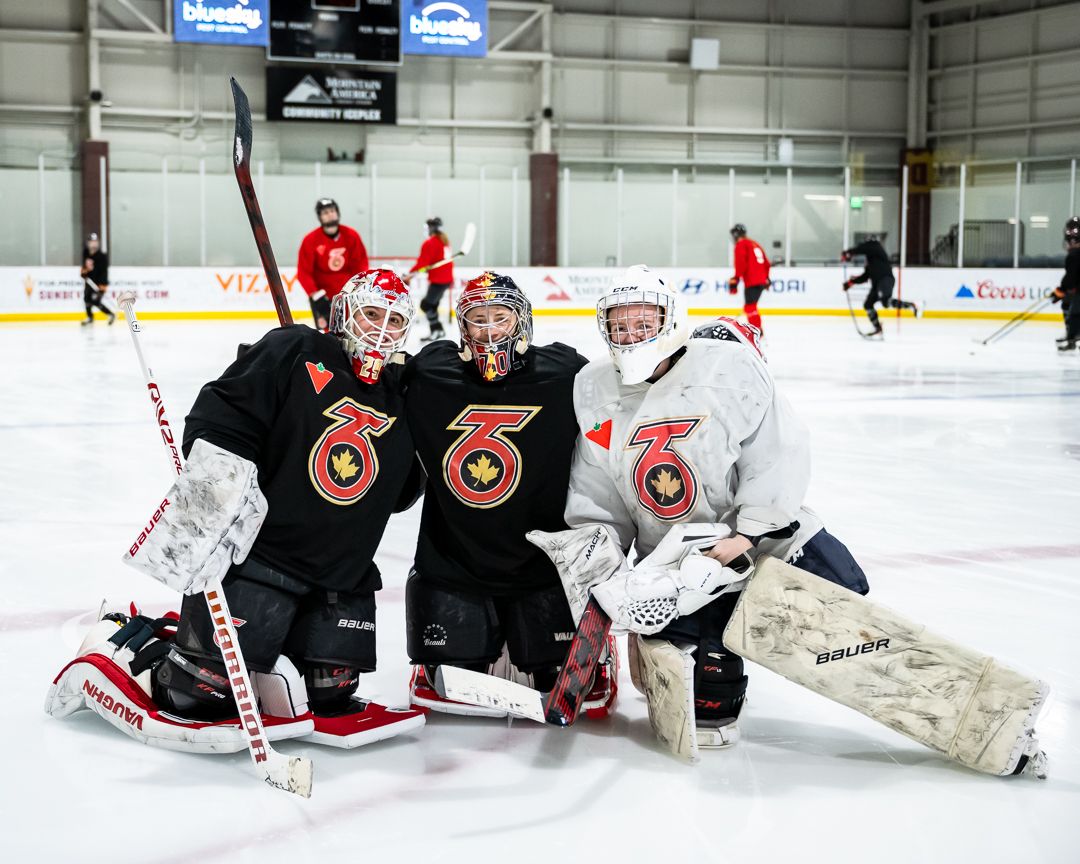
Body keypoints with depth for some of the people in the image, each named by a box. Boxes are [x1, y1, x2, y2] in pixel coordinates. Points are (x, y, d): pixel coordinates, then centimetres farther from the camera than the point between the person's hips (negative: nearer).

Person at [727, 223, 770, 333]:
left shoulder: (741, 245, -3)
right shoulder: (755, 244, 23)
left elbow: (740, 264, -15)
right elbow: (766, 263, 26)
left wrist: (735, 279, -17)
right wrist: (766, 278, 35)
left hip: (752, 282, -9)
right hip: (762, 281, 9)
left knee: (750, 307, -13)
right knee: (751, 307, 19)